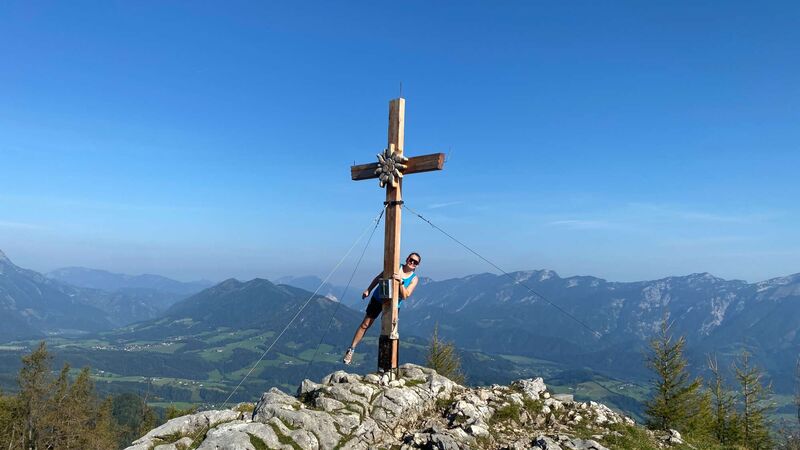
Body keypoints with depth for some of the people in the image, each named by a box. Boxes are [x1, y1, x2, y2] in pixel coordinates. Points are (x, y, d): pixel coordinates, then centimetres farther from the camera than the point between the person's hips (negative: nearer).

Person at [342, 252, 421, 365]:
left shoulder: (414, 279, -7)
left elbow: (405, 296, -17)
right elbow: (379, 278, 5)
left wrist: (401, 282, -31)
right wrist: (368, 290, 5)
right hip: (378, 299, 0)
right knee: (365, 324, 0)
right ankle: (351, 349, 9)